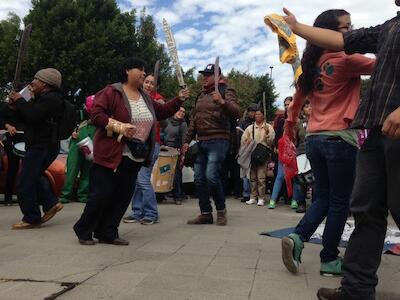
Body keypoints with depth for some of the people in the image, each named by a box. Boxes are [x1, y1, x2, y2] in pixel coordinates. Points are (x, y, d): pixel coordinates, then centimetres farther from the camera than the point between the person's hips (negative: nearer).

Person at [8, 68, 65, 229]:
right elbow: (27, 119, 17)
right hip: (39, 145, 11)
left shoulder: (51, 98, -15)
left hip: (41, 147, -11)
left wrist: (19, 101, -12)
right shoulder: (44, 98, 18)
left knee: (25, 184, -4)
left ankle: (31, 218, 6)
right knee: (33, 177, 22)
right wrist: (16, 107, 1)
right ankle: (51, 203, 25)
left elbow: (33, 115, -28)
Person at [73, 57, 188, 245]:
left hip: (136, 157, 7)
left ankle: (107, 233, 20)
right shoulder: (111, 92, -7)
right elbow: (96, 115, -14)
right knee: (101, 194, -2)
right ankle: (84, 231, 19)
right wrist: (119, 126, -24)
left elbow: (161, 112, 25)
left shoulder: (145, 97, 16)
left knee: (123, 196, 8)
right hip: (111, 154, -7)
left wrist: (179, 100, 16)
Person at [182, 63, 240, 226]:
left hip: (218, 141, -7)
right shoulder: (201, 95, 20)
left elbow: (236, 113, -14)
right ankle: (206, 214, 14)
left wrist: (222, 102, -31)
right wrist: (187, 140, 18)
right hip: (201, 142, 7)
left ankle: (221, 210, 5)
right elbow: (193, 120, 23)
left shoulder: (226, 91, 0)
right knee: (199, 179, 4)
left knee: (212, 176, -16)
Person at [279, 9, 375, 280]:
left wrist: (291, 123, 31)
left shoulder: (313, 63, 13)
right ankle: (330, 260, 13)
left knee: (323, 198, 16)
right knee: (340, 202, 5)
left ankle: (297, 237, -1)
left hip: (315, 139, 7)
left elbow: (299, 96, 21)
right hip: (340, 138, -7)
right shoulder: (345, 58, -9)